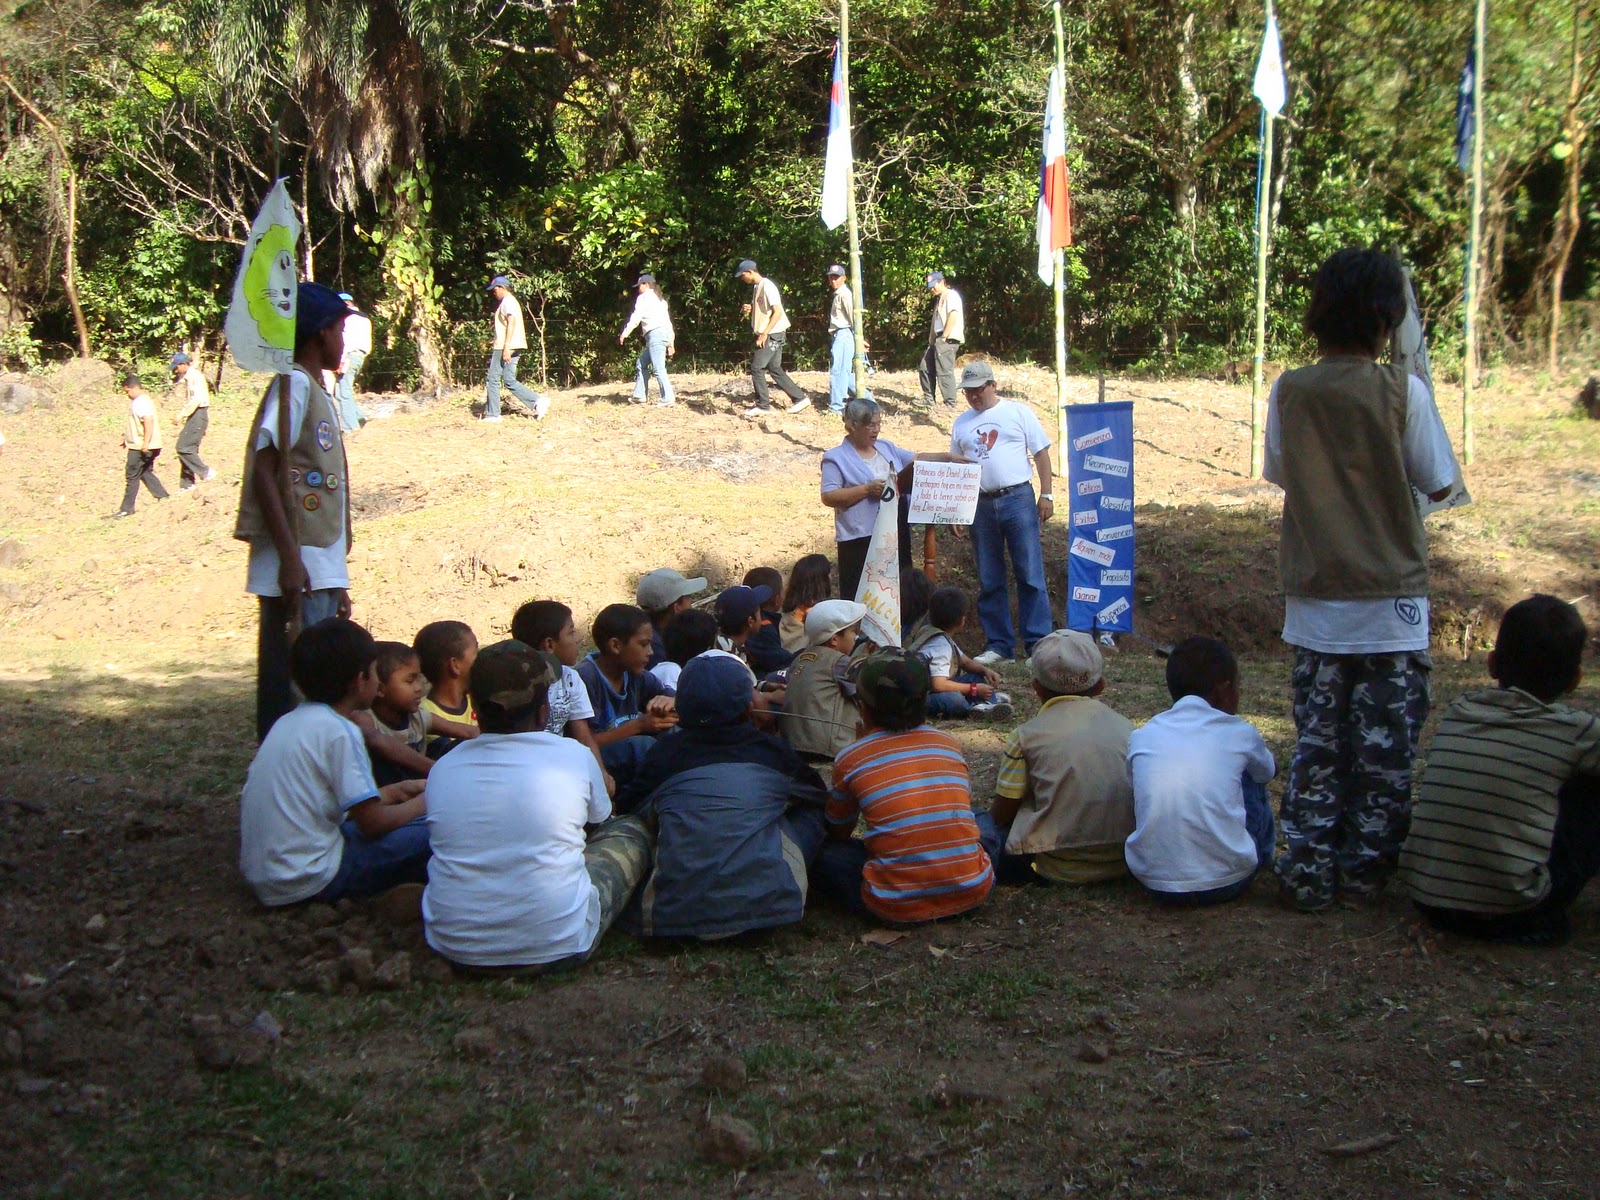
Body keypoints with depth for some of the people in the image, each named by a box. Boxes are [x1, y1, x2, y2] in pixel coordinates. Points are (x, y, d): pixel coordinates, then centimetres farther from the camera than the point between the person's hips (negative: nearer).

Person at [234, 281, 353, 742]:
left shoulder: (315, 391, 21)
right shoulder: (294, 383, -6)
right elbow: (264, 471, -16)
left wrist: (336, 583, 21)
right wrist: (290, 557, -23)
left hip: (320, 573, 9)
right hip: (297, 570, -9)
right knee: (291, 688, -8)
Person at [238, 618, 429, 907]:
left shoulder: (288, 722, 11)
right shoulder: (338, 731, -15)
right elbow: (372, 821, -13)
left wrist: (394, 791, 24)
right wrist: (422, 804, 4)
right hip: (307, 880, -9)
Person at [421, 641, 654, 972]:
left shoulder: (443, 769, 1)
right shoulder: (574, 757, -6)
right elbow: (601, 819, 16)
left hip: (455, 948, 4)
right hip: (557, 946, -4)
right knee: (633, 832, 16)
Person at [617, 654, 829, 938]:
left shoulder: (666, 752, 6)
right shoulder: (772, 750, 7)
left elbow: (626, 809, 19)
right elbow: (818, 799, 24)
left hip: (673, 914, 1)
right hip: (767, 902, 0)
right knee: (811, 808, 19)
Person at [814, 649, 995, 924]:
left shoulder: (849, 759, 0)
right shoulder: (948, 743, 8)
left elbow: (837, 834, 17)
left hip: (899, 907, -3)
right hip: (972, 892, 3)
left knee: (821, 851, 15)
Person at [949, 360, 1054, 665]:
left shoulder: (1018, 412, 2)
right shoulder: (961, 423, 12)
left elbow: (1041, 453, 2)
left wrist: (1046, 495, -5)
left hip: (1017, 500, -4)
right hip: (980, 505, 4)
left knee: (1030, 576, -4)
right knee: (989, 581, 7)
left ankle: (1038, 643, -1)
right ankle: (998, 644, 15)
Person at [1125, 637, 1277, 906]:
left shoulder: (1141, 737, 4)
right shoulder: (1239, 733, 1)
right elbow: (1269, 770, 24)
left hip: (1153, 881, 1)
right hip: (1226, 882, -1)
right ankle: (1263, 859, 37)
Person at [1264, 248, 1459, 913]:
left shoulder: (1289, 391, -3)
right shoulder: (1402, 391, -11)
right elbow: (1439, 482, -2)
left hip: (1314, 601, 3)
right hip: (1390, 598, -3)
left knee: (1316, 740, 11)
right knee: (1385, 745, 9)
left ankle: (1308, 871, 11)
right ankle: (1366, 867, 15)